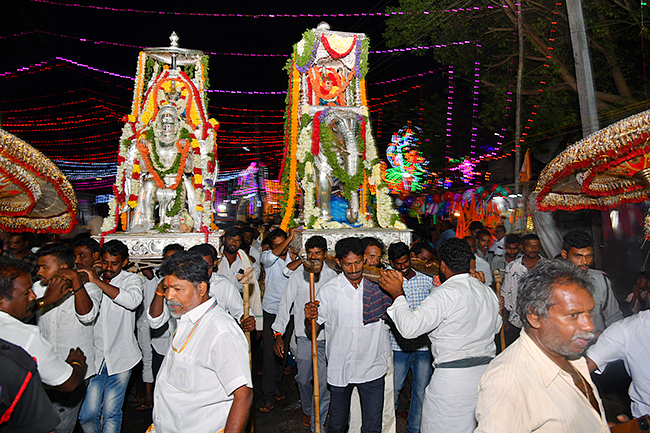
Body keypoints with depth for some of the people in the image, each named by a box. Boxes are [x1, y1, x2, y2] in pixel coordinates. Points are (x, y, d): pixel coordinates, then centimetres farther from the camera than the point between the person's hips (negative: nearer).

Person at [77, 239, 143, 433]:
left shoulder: (132, 280, -2)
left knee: (111, 414, 4)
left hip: (119, 358, -3)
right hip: (94, 357, 3)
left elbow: (133, 300, -26)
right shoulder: (92, 281, 10)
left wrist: (98, 281, -25)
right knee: (87, 414, 0)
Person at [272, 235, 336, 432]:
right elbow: (285, 304, -3)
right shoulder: (298, 275, -3)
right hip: (305, 336, 0)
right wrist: (278, 334, -9)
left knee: (325, 382, 0)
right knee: (303, 379, 12)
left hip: (327, 336, 0)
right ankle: (307, 410, 42)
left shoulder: (332, 276, 1)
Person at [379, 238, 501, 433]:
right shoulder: (488, 292, 7)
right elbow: (496, 326, 24)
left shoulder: (445, 294, -17)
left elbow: (409, 327, -22)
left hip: (453, 378, -8)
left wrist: (397, 294, -11)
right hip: (486, 371, 8)